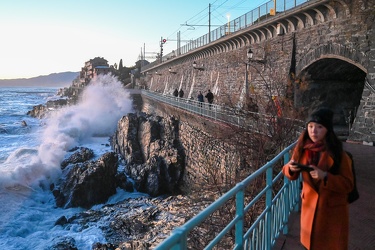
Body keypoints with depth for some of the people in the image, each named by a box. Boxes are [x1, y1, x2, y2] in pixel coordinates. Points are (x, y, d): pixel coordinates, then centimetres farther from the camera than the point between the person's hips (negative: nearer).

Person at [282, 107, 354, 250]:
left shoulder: (338, 154, -18)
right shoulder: (302, 148, -8)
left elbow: (348, 184, -16)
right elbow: (291, 174, 2)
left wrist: (325, 176, -31)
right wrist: (291, 168, -21)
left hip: (333, 209, -3)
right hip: (310, 205, 3)